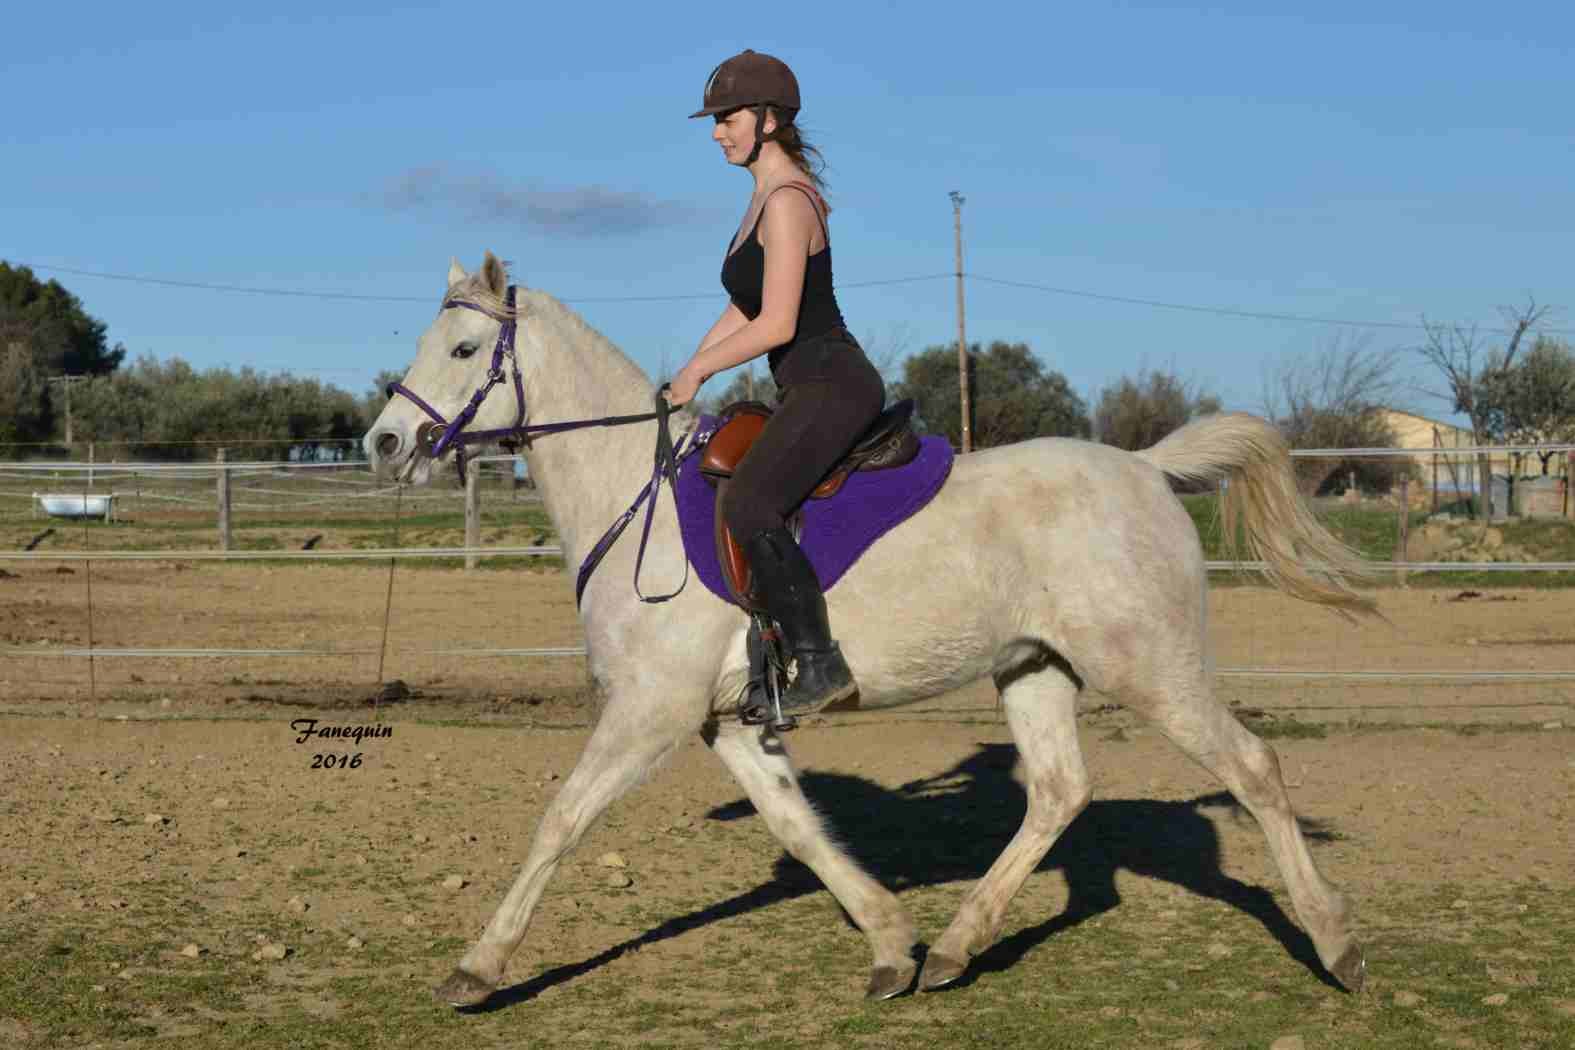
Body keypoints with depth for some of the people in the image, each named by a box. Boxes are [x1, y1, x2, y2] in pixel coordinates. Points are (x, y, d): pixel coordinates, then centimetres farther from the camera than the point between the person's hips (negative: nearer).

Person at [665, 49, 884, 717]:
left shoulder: (787, 202, -14)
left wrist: (699, 369, -9)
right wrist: (685, 377, 15)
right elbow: (743, 308, 22)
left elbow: (776, 324, -20)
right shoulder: (769, 195, 18)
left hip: (832, 385, -11)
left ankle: (820, 663, -26)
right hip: (809, 393, 11)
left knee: (747, 506, -27)